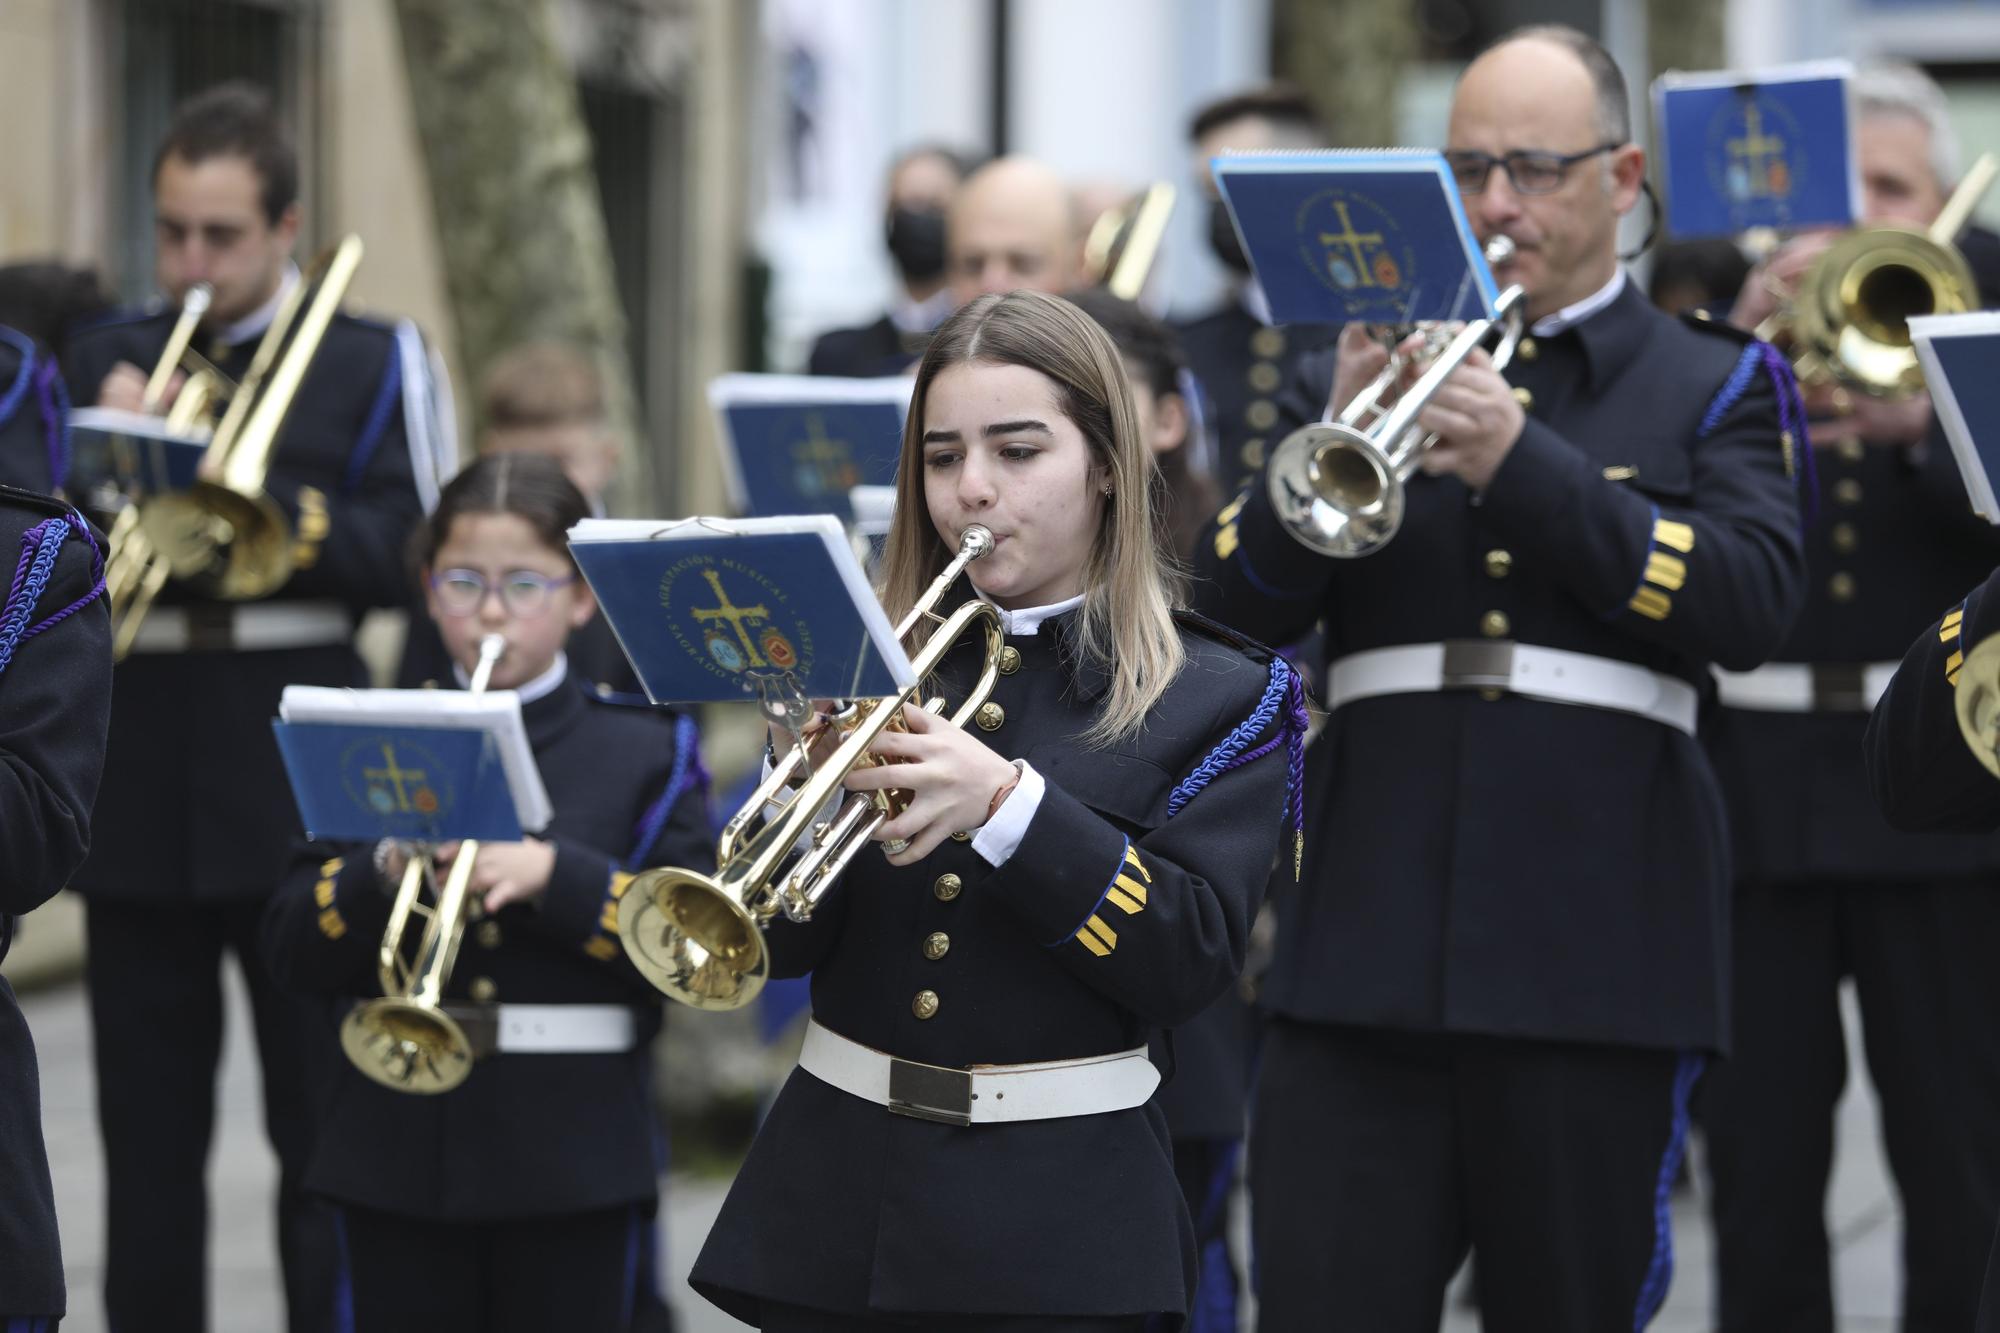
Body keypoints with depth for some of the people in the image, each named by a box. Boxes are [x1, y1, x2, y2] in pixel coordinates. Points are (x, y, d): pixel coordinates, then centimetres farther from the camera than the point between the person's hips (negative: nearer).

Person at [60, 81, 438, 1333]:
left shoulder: (373, 364, 3)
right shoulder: (104, 359, 10)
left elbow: (403, 554, -8)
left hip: (298, 792, -3)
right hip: (137, 792, 3)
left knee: (324, 1128, 3)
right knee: (148, 1130, 8)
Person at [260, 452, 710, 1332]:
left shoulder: (645, 752, 4)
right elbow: (292, 955, 2)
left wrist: (551, 873, -20)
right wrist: (383, 873, -17)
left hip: (571, 1156, -2)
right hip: (398, 1151, 2)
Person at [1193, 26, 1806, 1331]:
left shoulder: (1714, 382, 9)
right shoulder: (1367, 371, 15)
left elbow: (1753, 603, -8)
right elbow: (1238, 601, 6)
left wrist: (1521, 463, -16)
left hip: (1598, 961, -1)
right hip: (1368, 952, 1)